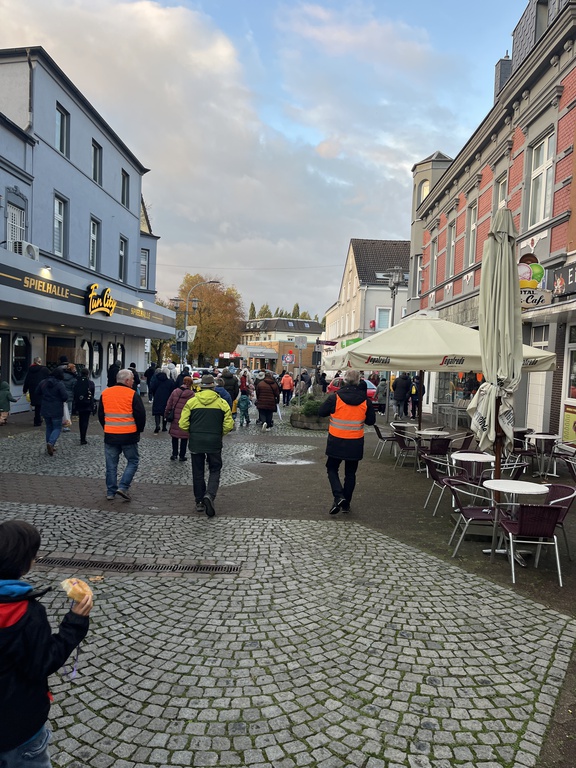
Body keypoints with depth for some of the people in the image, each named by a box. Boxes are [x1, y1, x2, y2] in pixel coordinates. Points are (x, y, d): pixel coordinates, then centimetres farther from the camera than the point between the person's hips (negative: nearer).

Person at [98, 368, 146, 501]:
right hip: (129, 436, -4)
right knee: (133, 461, 10)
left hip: (110, 435, 4)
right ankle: (123, 487, -1)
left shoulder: (105, 393, 5)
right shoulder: (132, 395, -10)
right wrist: (139, 430, 7)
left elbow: (100, 414, 14)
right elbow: (140, 415, -9)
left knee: (111, 464, 12)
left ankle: (110, 492, 16)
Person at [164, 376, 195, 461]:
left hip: (175, 419, 3)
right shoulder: (191, 394, -11)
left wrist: (166, 415, 17)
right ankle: (182, 456, 17)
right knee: (184, 438, 10)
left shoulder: (175, 392, -1)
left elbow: (169, 405, 4)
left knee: (174, 437, 17)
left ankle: (174, 454, 16)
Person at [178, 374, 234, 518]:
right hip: (214, 443, -1)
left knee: (198, 472, 12)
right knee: (215, 470, 10)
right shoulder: (222, 403, -3)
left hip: (195, 442, 1)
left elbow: (183, 424, -5)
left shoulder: (191, 402, -3)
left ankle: (199, 502, 18)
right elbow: (229, 425, -5)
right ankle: (210, 495, -13)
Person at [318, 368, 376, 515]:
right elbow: (371, 420, 4)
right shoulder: (365, 401, -5)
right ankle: (346, 503, 20)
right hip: (356, 442, 2)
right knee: (350, 473, 15)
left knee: (332, 468, 13)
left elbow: (321, 412, -3)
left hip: (336, 441, -2)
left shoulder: (335, 398, -13)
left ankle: (338, 495, -8)